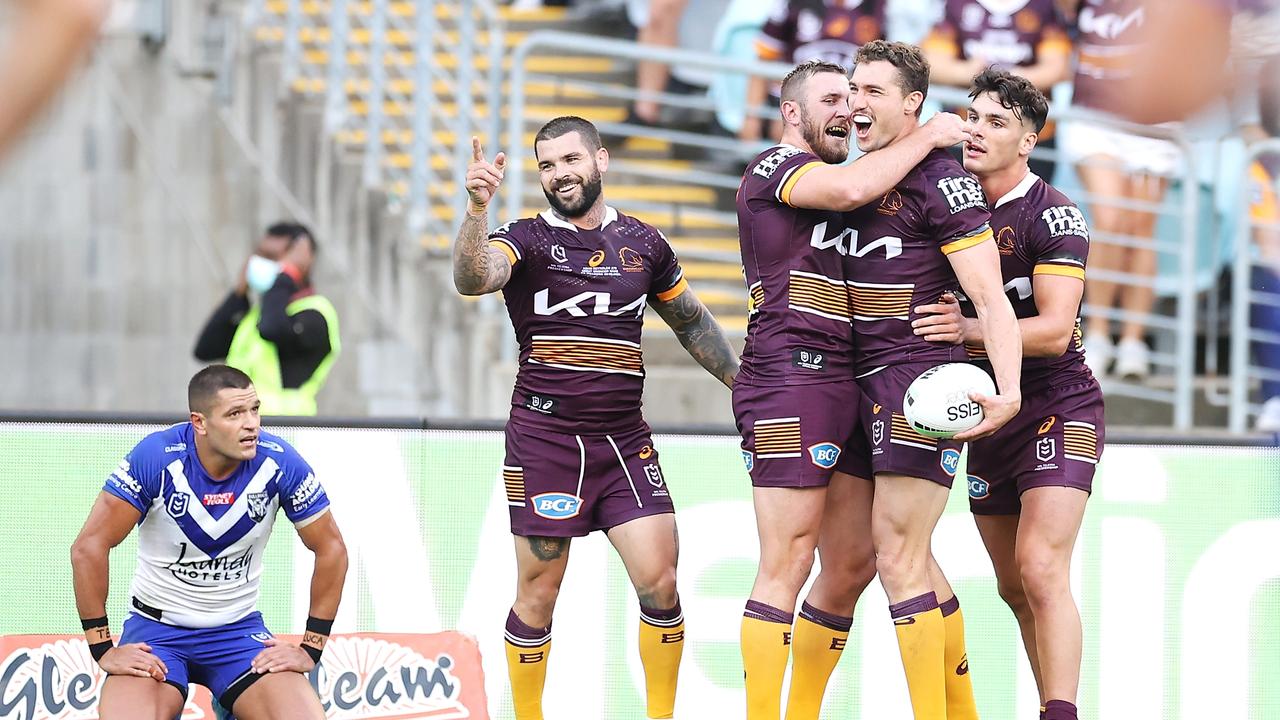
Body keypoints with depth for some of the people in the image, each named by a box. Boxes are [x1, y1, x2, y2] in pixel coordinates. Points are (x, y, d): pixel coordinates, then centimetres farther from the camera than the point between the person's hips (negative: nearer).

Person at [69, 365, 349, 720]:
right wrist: (103, 649, -15)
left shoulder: (279, 462, -13)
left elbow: (331, 550, -1)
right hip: (156, 627, -2)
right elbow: (89, 546, -15)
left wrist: (311, 649, -3)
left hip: (239, 629, 2)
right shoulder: (156, 457, -19)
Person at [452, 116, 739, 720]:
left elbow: (691, 323, 26)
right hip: (545, 438, -3)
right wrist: (476, 209, -39)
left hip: (625, 441, 3)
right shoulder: (526, 239, 0)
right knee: (538, 592, 1)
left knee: (660, 582, -6)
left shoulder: (643, 243, 11)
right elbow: (472, 278, -22)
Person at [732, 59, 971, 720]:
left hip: (843, 388, 9)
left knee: (852, 564, 8)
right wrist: (926, 138, -6)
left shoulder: (827, 187, 26)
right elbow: (853, 188, -20)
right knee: (787, 566, -13)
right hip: (792, 377, -9)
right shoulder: (774, 167, -1)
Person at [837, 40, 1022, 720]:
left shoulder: (940, 178, -11)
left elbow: (990, 298, -16)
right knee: (912, 558, 13)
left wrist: (1008, 389, -28)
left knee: (897, 556, -12)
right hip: (866, 383, 9)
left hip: (921, 379, -9)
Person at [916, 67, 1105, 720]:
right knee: (1013, 587, 9)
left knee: (1040, 570, -21)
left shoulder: (1052, 216, -12)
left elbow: (1054, 330, -20)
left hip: (1057, 407, -7)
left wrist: (967, 330, -29)